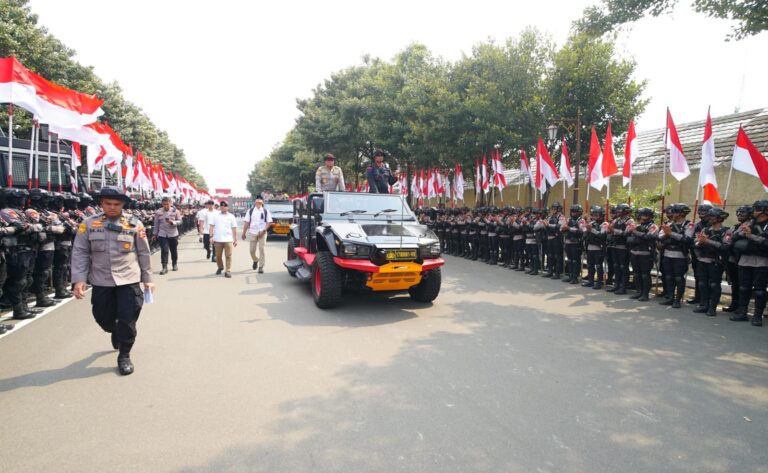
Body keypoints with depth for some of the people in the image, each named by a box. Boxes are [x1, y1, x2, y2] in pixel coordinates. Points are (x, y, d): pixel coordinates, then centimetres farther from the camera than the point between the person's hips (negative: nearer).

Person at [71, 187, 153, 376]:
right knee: (103, 318, 16)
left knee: (127, 320, 1)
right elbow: (80, 253, 0)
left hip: (129, 280, -2)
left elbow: (143, 254, 3)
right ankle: (116, 334, 49)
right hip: (101, 282, 2)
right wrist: (79, 279, -8)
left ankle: (124, 356, 19)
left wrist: (147, 279, 4)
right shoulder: (89, 224, 0)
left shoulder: (134, 224, -2)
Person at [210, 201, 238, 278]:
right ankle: (220, 267, 33)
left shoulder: (231, 216, 6)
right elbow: (211, 227, 7)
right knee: (218, 256, 10)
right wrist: (211, 236, -4)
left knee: (228, 256, -4)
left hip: (228, 240, -1)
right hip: (218, 240, 2)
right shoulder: (216, 216, 9)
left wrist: (235, 239, 2)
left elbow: (234, 228, 6)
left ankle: (228, 271, 0)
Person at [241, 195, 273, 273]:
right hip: (252, 233, 2)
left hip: (262, 233, -2)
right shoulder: (251, 211, 8)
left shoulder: (265, 211, 3)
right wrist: (244, 233, 5)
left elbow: (269, 222, 0)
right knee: (252, 250, 4)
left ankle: (261, 267, 4)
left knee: (261, 250, -4)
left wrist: (263, 230, -13)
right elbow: (247, 222, 8)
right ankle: (255, 260, 35)